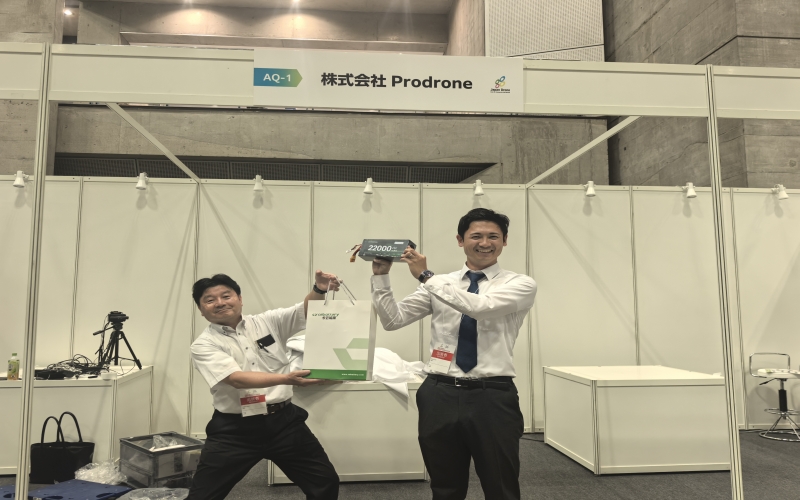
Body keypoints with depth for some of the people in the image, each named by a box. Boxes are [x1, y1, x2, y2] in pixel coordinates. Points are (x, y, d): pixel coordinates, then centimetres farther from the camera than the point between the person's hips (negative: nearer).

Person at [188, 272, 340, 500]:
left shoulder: (268, 322, 5)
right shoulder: (204, 345, -5)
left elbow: (307, 310, 1)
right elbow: (237, 379, -20)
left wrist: (320, 289, -23)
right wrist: (285, 378, -34)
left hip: (284, 421, 2)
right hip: (235, 430, -2)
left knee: (326, 481, 8)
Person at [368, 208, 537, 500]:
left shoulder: (521, 285, -2)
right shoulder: (438, 285, 7)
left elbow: (481, 306, -21)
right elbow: (393, 320, 5)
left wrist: (426, 276, -17)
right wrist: (381, 276, -6)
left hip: (492, 397, -2)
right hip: (440, 396, 3)